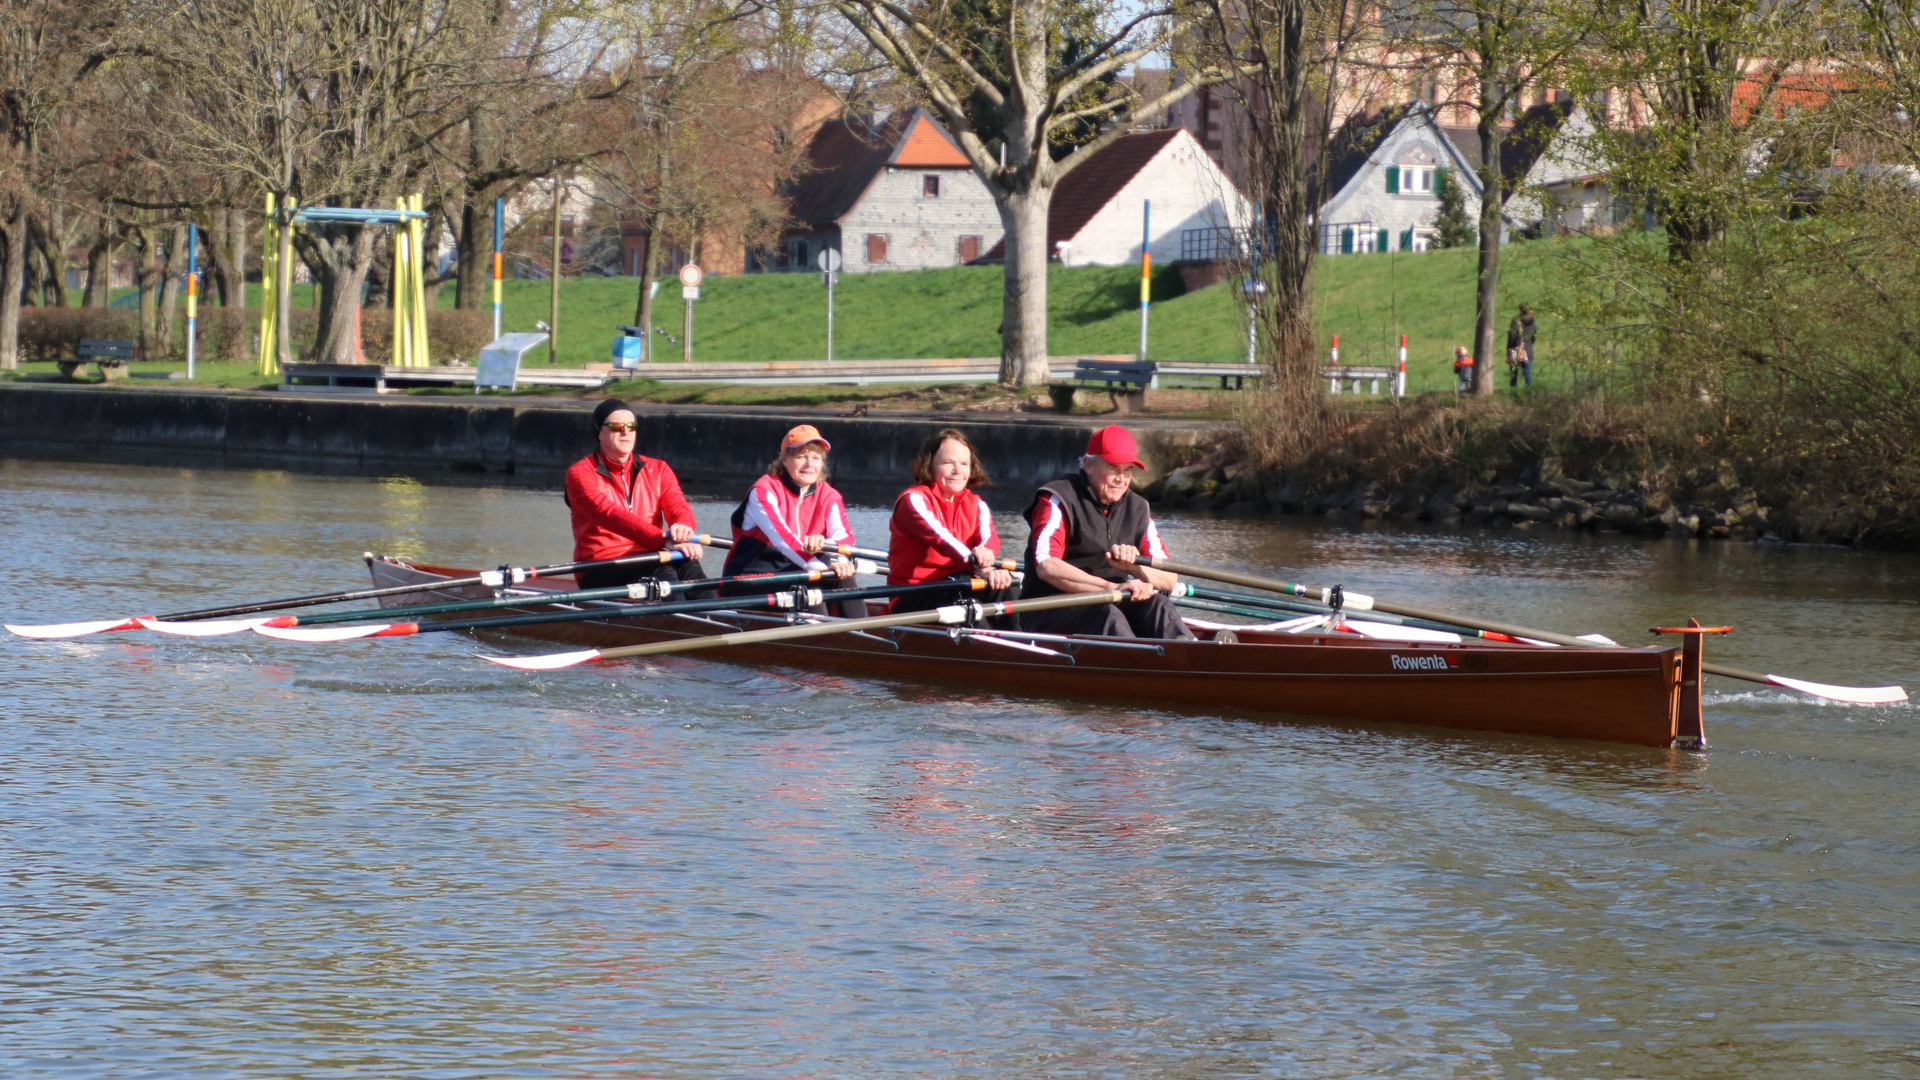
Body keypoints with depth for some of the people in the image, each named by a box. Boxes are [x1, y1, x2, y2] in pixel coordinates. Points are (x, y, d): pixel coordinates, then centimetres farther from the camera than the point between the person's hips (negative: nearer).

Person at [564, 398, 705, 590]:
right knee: (664, 570, -33)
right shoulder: (581, 473, -2)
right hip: (599, 573, -4)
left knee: (688, 565, -30)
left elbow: (679, 508, -2)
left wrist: (682, 527, -31)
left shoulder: (657, 470, 16)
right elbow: (609, 515, -19)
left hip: (648, 563, 4)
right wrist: (664, 539, -34)